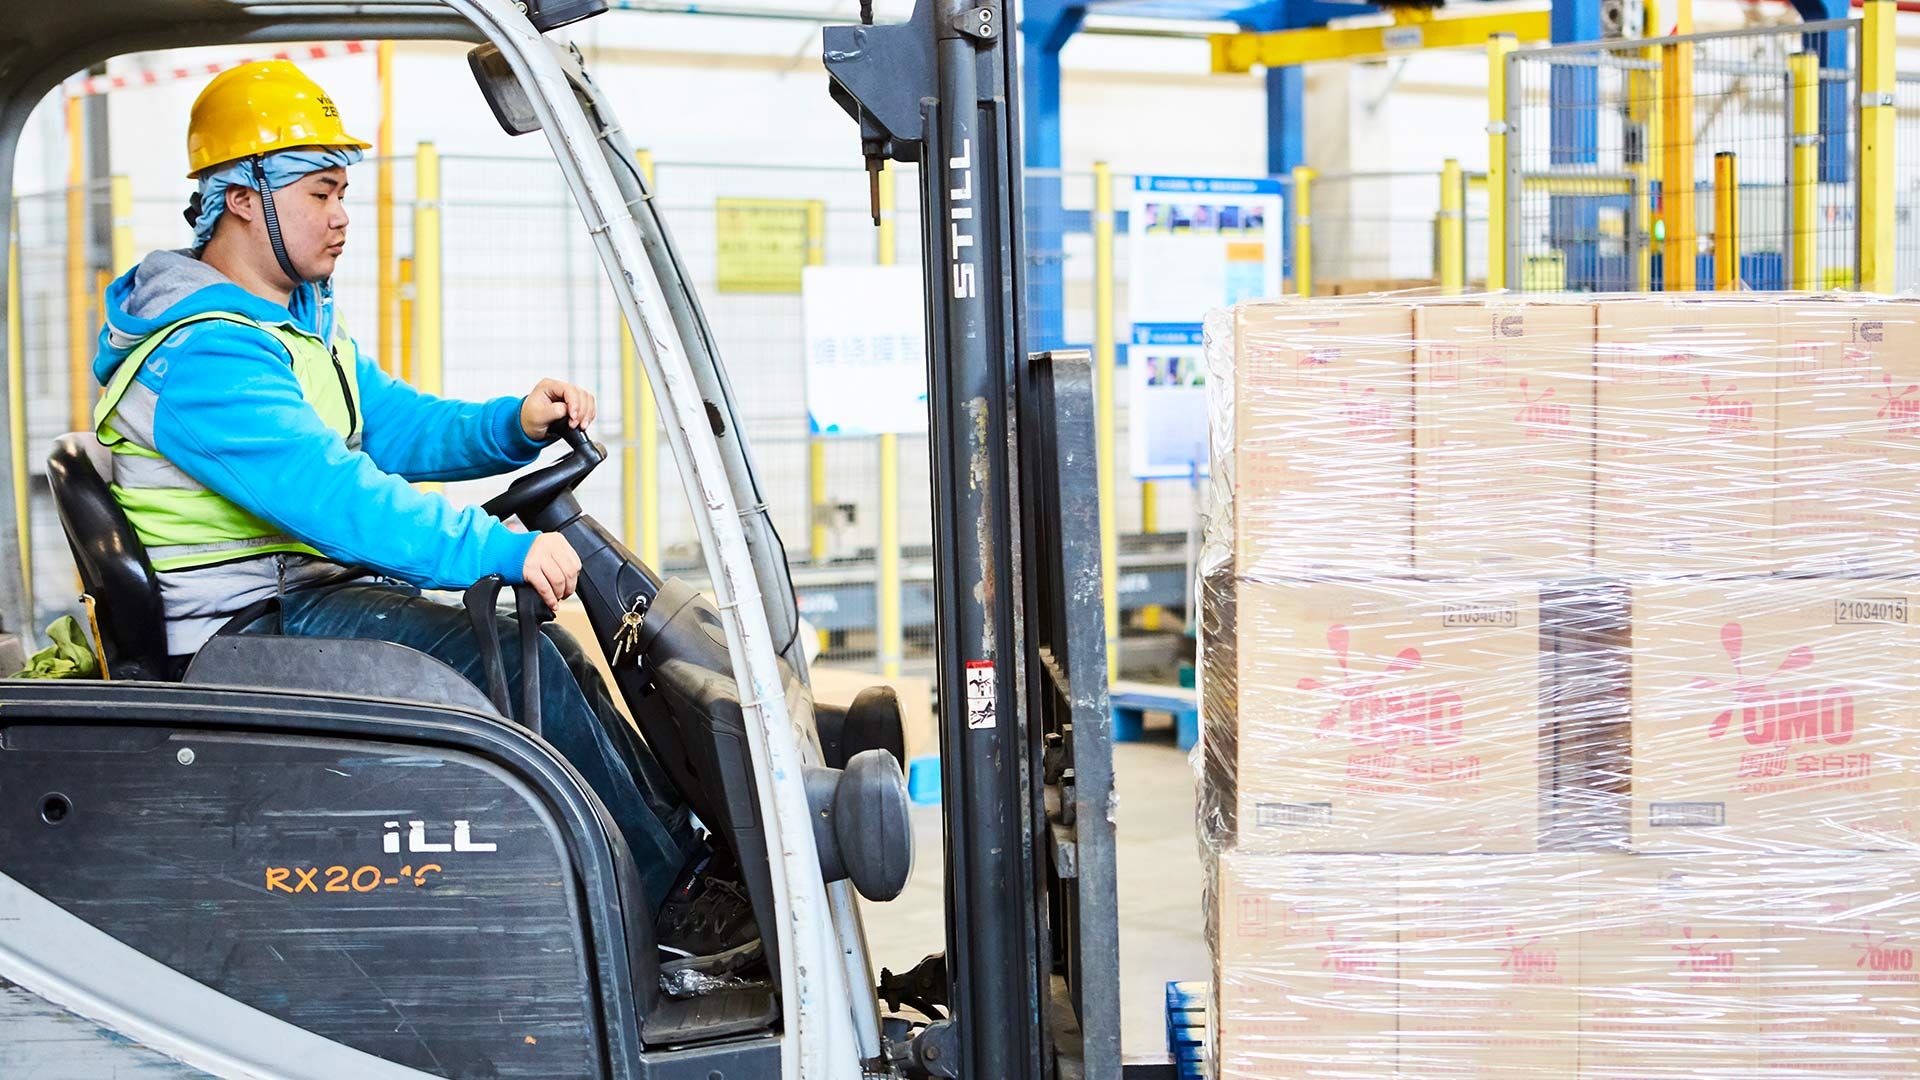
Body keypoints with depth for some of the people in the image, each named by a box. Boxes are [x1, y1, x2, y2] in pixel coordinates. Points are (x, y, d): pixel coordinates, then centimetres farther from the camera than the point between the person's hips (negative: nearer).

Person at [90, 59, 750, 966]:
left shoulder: (302, 319, 15)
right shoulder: (201, 356, -20)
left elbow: (394, 425, 16)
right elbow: (332, 493, -31)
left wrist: (517, 425, -4)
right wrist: (504, 550, -36)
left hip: (304, 591, 10)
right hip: (243, 634, -10)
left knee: (541, 645, 0)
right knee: (509, 658, -21)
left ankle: (690, 839, 3)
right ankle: (673, 897, -15)